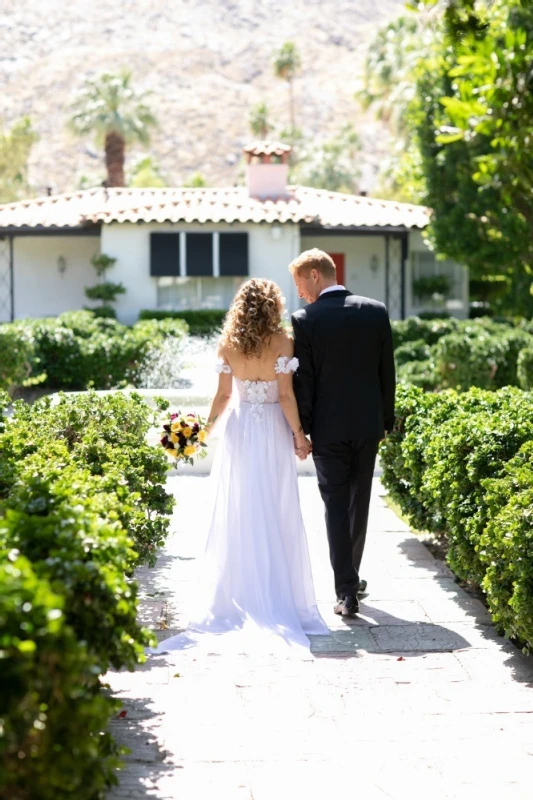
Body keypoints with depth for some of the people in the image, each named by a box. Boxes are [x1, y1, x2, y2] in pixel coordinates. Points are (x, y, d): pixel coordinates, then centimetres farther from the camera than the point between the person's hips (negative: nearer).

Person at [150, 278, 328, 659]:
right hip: (273, 431, -2)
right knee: (276, 517, 4)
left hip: (239, 431, 2)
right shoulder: (282, 341, -8)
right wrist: (299, 435, -2)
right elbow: (286, 395, -10)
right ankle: (277, 596, 8)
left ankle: (239, 594, 11)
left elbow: (223, 394, 2)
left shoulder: (228, 344, 0)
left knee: (238, 515, 8)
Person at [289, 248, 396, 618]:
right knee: (359, 503, 17)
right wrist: (386, 420, 13)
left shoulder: (304, 320, -11)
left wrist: (300, 431, -2)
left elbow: (302, 381, -10)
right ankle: (351, 577, 30)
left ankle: (347, 592, -3)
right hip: (368, 424, 3)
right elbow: (387, 372, 4)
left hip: (328, 428, -3)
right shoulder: (377, 311, -1)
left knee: (336, 508, 2)